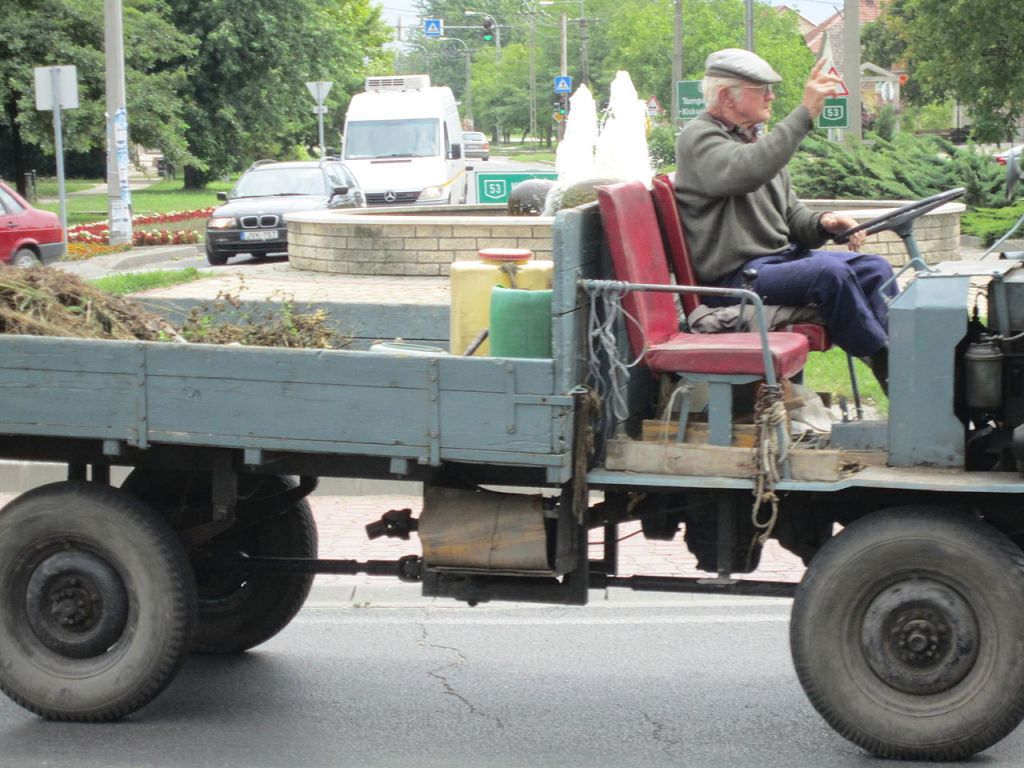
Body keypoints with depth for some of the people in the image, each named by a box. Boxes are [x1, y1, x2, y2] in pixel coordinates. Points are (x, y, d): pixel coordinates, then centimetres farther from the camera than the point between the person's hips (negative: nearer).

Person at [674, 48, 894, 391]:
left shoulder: (756, 138, 19)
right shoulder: (698, 138, -9)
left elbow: (791, 214, 20)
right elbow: (747, 172, -32)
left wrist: (823, 223, -4)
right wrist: (805, 113, -32)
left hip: (781, 256, 9)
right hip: (736, 277, -9)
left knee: (874, 269, -3)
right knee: (829, 272, -29)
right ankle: (884, 363, -18)